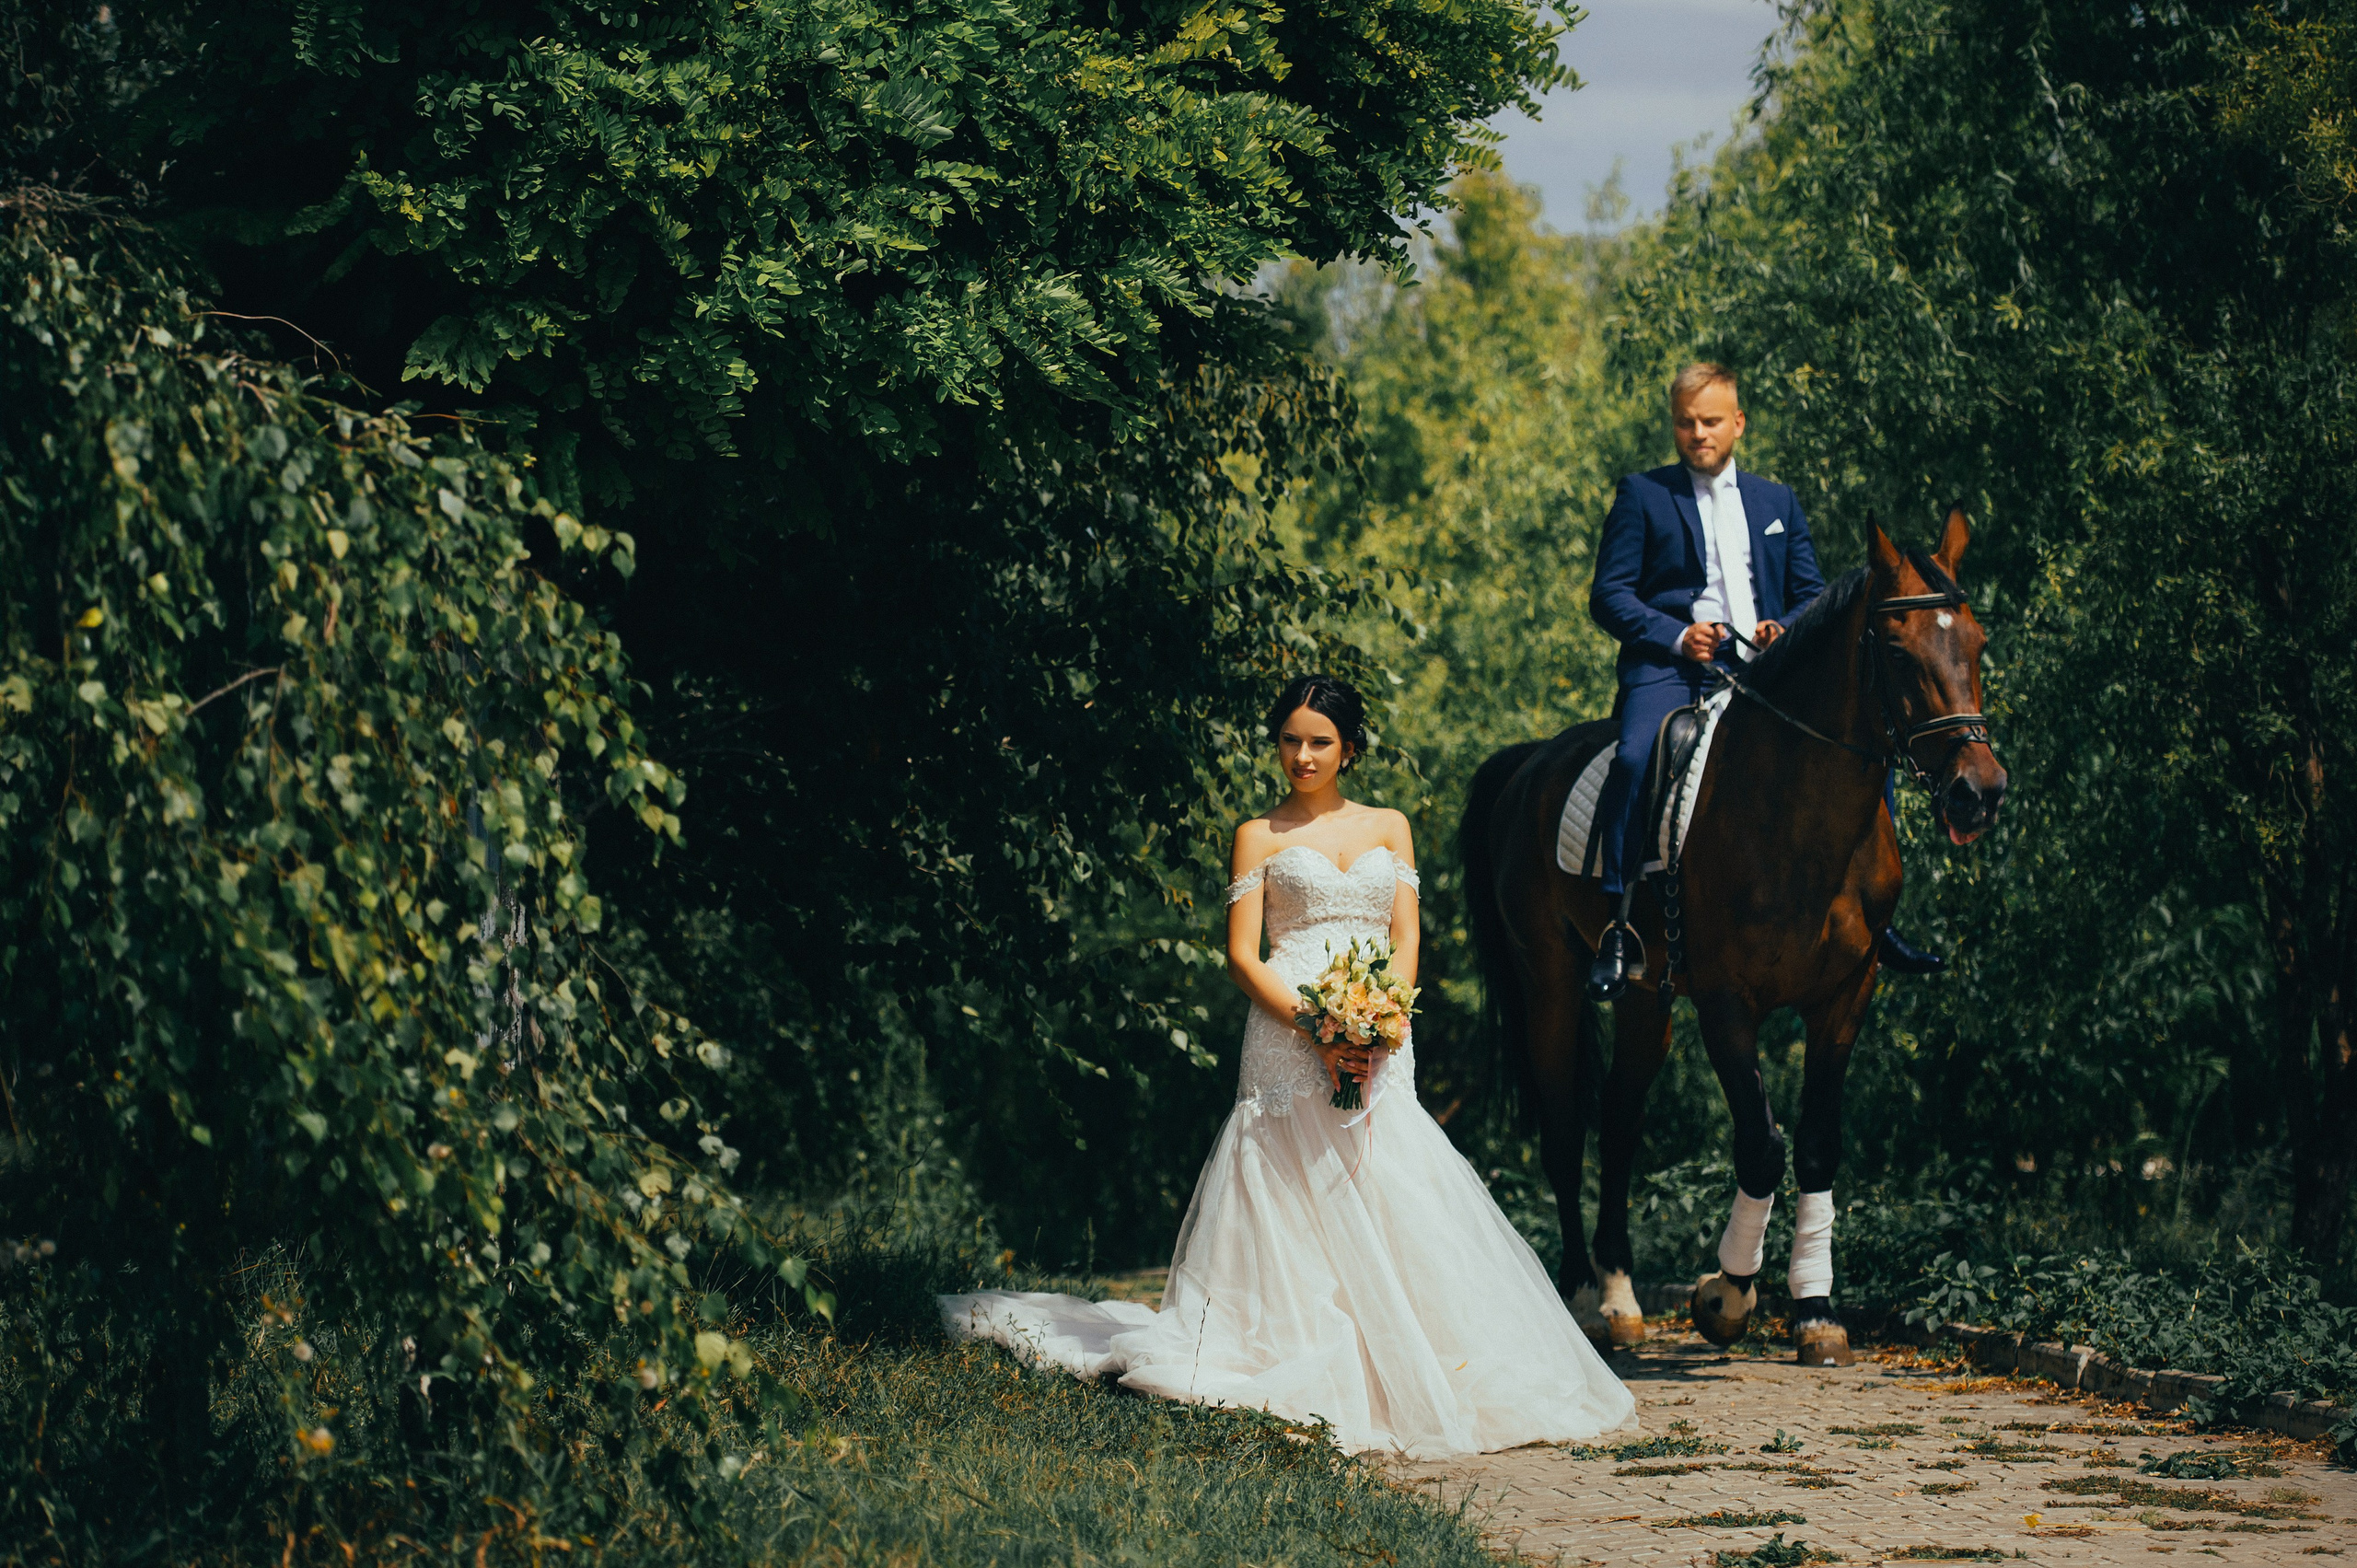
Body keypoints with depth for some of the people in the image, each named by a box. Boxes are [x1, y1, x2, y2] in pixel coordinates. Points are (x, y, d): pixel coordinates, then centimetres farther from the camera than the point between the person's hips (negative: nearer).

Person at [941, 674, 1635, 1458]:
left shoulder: (1389, 829, 16)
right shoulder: (1261, 837, 7)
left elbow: (1406, 937, 8)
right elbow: (1243, 955, 0)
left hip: (1381, 1045, 3)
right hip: (1289, 1039, -3)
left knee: (1399, 1194, -6)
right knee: (1300, 1203, -9)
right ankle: (1314, 1375, -6)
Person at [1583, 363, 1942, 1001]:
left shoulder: (1778, 501, 21)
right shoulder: (1642, 495, 10)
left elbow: (1812, 594, 19)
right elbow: (1609, 594, 2)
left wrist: (1786, 630, -4)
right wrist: (1677, 634, -13)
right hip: (1670, 666, -4)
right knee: (1635, 759, -34)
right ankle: (1618, 927, -27)